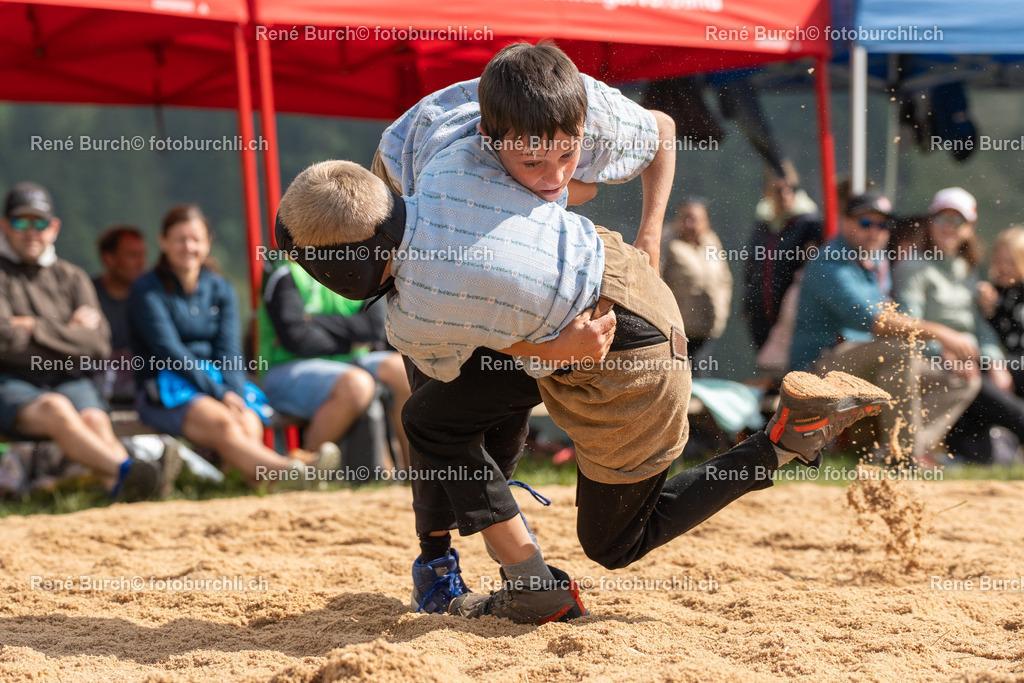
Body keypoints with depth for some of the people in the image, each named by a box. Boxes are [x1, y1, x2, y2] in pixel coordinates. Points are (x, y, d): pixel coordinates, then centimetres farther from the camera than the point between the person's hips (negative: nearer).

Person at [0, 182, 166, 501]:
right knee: (55, 409, -37)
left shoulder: (72, 278, 20)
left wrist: (37, 329, -2)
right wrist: (68, 333, 0)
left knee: (95, 420, -31)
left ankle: (118, 487, -60)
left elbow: (99, 345, 6)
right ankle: (124, 469, -56)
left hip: (69, 380, 3)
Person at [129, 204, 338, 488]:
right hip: (165, 387, -5)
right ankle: (284, 469, -63)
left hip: (219, 382, 5)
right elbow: (169, 351, -9)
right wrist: (219, 393, -18)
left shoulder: (221, 290, 16)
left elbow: (229, 350, 6)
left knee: (251, 428, -30)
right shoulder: (147, 291, 1)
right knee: (221, 422, -36)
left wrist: (234, 392, -16)